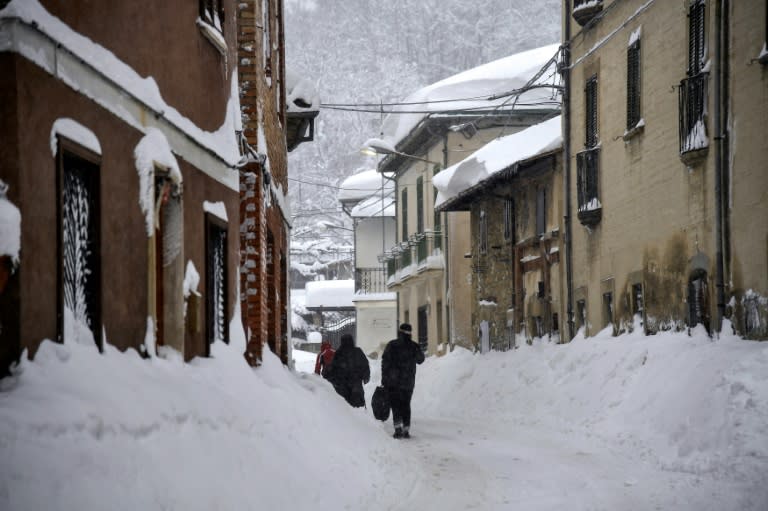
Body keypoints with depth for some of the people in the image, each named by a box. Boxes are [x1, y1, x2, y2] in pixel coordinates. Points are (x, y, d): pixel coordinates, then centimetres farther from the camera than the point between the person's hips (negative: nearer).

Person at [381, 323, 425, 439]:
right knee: (406, 405, 11)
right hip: (408, 382, 3)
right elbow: (420, 359, 16)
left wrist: (384, 379, -3)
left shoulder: (392, 345, -8)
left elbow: (385, 363, -8)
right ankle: (406, 429, 8)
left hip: (393, 382, -2)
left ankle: (398, 427, -12)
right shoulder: (414, 346, -1)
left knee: (395, 404, 2)